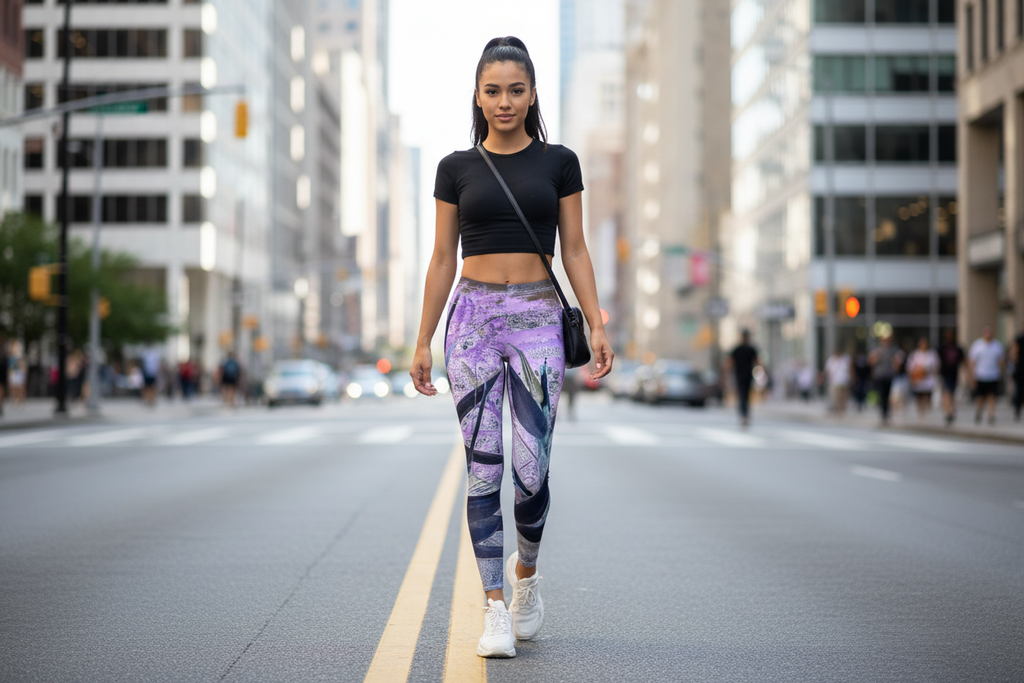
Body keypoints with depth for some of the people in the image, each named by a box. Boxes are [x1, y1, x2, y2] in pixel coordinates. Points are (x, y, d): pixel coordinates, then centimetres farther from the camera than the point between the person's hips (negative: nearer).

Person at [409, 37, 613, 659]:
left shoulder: (559, 162, 7)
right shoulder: (457, 168, 8)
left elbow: (575, 251, 6)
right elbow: (443, 259, 10)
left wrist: (598, 326, -5)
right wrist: (423, 341, 6)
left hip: (538, 319, -1)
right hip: (473, 317, 1)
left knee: (532, 470, -7)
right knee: (484, 469, -3)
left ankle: (526, 574, 22)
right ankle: (496, 607, 4)